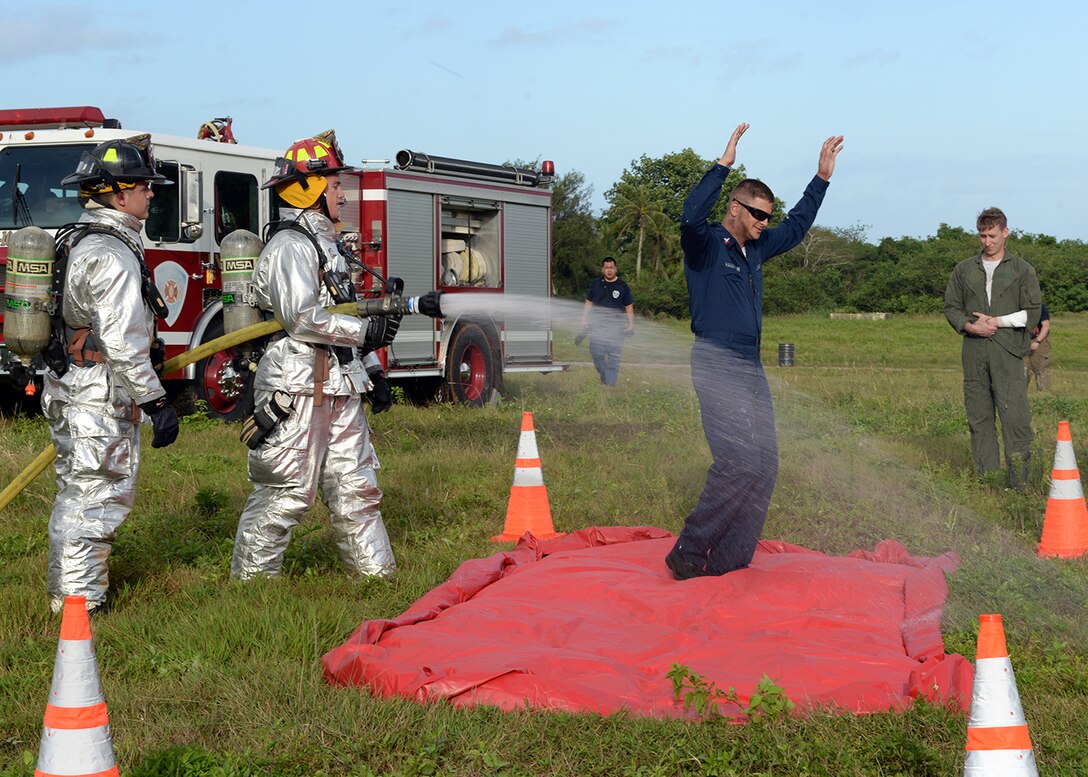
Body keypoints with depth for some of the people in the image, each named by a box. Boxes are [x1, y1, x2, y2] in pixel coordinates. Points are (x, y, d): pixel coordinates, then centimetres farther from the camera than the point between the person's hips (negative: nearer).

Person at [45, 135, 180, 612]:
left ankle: (64, 591, 28)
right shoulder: (112, 254, -19)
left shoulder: (78, 242, 14)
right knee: (97, 500, -5)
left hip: (67, 391, 11)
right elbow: (122, 341, -24)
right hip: (100, 397, -11)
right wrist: (155, 401, -22)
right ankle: (80, 605, -1)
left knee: (76, 496, 18)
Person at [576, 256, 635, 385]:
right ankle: (604, 378, 20)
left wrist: (630, 325, -1)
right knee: (596, 354, -1)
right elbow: (588, 303, 12)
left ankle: (610, 384, 0)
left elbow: (629, 307, 5)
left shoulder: (623, 286, 2)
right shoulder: (596, 284, 7)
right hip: (599, 325, 2)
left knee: (613, 357, -3)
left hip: (616, 327, -2)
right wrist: (584, 321, 7)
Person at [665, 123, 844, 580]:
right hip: (717, 366, -9)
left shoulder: (755, 250, 17)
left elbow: (796, 227, 32)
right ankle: (689, 554, -12)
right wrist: (723, 166, -28)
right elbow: (691, 216, -29)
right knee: (740, 463, -19)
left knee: (765, 465, 4)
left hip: (751, 368, 9)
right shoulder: (706, 243, -6)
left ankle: (729, 560, 8)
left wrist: (821, 179, 28)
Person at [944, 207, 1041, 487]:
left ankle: (1020, 482, -10)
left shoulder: (1022, 270, 9)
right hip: (974, 351, 3)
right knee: (979, 416, 3)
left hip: (1008, 351, -3)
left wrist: (997, 322, -7)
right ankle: (986, 477, 7)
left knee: (1015, 415, -11)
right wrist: (970, 326, -5)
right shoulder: (964, 270, 16)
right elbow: (951, 307, 14)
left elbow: (1032, 313, 4)